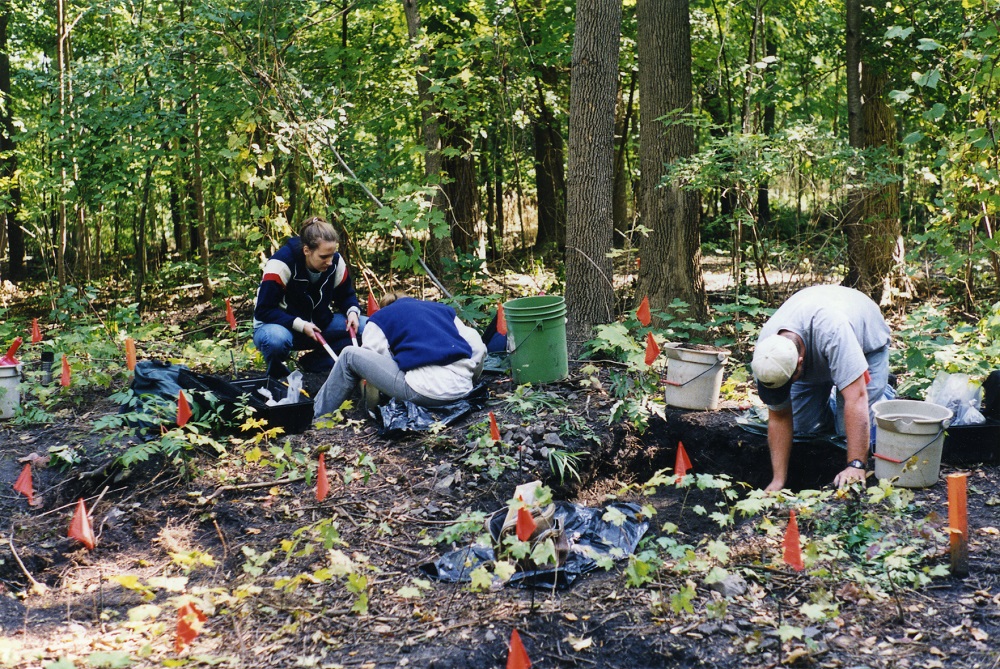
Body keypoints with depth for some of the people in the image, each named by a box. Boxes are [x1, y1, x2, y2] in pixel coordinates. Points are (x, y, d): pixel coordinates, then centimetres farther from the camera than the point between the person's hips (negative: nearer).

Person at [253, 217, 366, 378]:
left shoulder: (336, 262, -9)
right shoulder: (281, 263, -24)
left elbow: (346, 295, 8)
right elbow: (263, 311, -22)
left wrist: (352, 311, -16)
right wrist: (301, 325, -30)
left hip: (319, 324, 5)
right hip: (281, 326, -5)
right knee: (276, 339, -43)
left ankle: (314, 360, -5)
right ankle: (275, 367, -6)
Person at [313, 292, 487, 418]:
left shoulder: (381, 318, 19)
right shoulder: (443, 309, 30)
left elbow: (371, 360, 10)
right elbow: (478, 348, 21)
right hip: (463, 388, 5)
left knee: (350, 356, 11)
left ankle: (317, 416, 19)